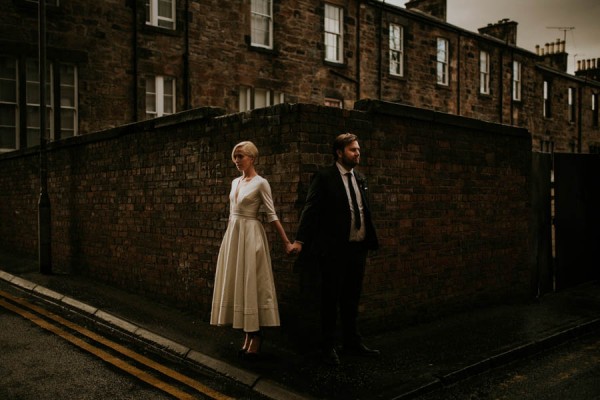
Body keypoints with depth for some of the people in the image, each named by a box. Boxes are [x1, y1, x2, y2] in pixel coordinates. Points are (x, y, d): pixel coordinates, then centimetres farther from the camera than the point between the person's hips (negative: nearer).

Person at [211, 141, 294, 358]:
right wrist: (230, 234, 19)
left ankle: (256, 335, 6)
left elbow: (272, 215, -10)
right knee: (236, 282, 7)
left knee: (251, 282, -5)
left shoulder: (261, 183, -9)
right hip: (232, 234, 8)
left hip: (250, 235, -7)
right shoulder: (235, 182, 13)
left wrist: (286, 242, -13)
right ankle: (248, 334, 15)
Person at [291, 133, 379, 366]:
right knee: (331, 300, 5)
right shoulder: (324, 177, -7)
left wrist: (370, 241, 15)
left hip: (358, 248, 7)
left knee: (352, 300, 16)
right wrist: (300, 240, -23)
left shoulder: (359, 178, 13)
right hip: (334, 250, -6)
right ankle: (329, 347, 17)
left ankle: (352, 343, 29)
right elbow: (311, 209, -13)